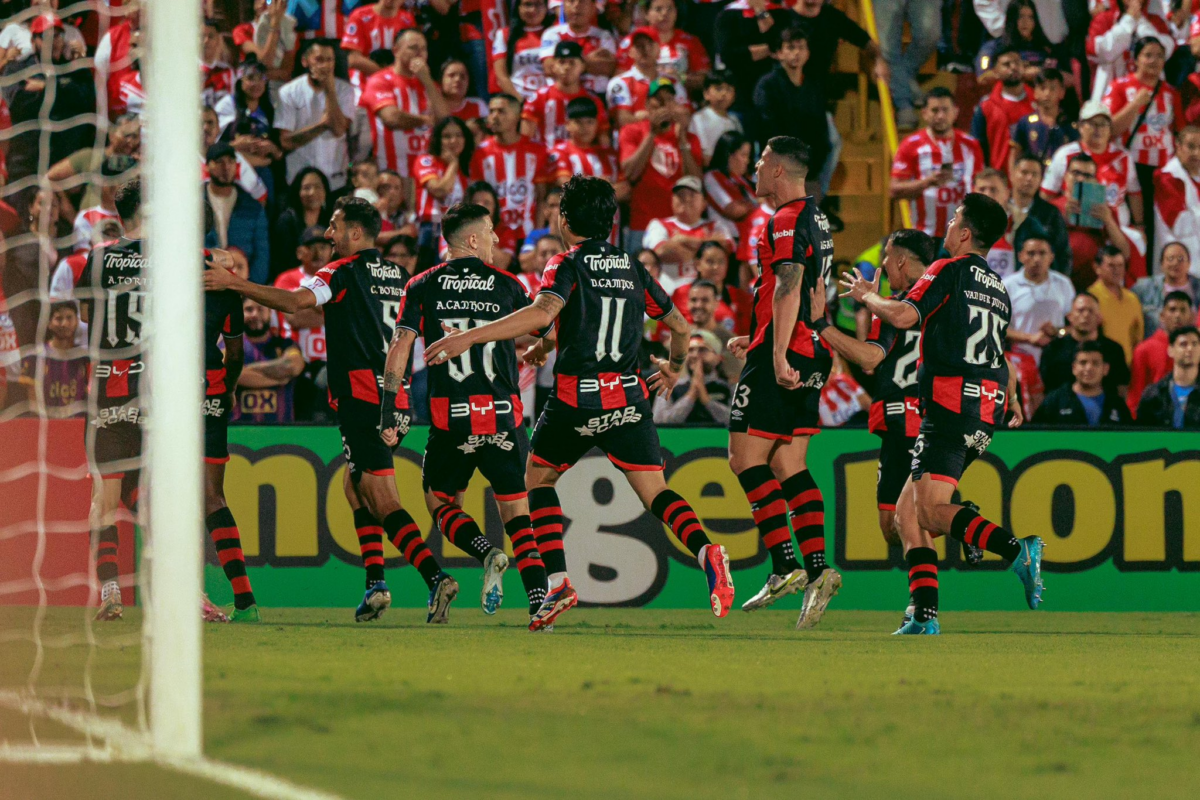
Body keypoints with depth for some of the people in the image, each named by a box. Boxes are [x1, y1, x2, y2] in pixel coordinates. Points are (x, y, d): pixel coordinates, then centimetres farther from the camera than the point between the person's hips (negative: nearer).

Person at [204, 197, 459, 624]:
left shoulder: (346, 272, -6)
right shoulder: (398, 276, 16)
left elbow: (294, 301, -19)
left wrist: (234, 283, -15)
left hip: (362, 400, -8)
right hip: (395, 402, 8)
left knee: (384, 502, -11)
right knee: (355, 487, 20)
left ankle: (435, 577, -27)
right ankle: (375, 583, 12)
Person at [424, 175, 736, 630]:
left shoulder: (568, 265, -3)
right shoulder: (633, 268, 14)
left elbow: (544, 312, -23)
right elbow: (680, 324, 23)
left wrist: (470, 337, -26)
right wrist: (674, 367, 44)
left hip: (577, 397, -3)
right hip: (628, 397, 4)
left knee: (539, 476, 18)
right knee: (654, 491, 1)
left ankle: (558, 582, 3)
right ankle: (705, 551, -29)